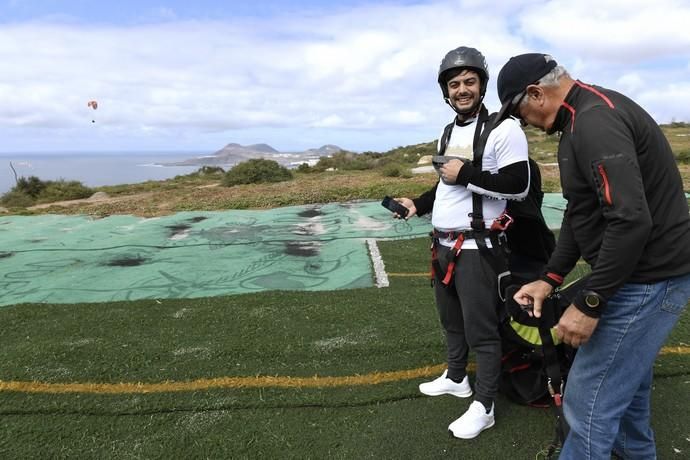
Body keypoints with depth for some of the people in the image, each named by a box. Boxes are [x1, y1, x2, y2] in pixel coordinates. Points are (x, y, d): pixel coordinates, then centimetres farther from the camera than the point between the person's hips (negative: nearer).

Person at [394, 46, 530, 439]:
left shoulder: (503, 128, -10)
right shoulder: (449, 132, 15)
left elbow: (519, 186, -17)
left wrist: (467, 174, -20)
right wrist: (419, 204, 11)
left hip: (476, 247, -8)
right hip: (442, 243, 8)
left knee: (480, 328, 0)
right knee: (451, 319, 20)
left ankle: (484, 406, 14)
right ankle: (456, 378, 39)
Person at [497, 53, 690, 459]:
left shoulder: (595, 121, -21)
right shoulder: (585, 118, 13)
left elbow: (631, 221, -30)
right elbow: (581, 213, 16)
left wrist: (588, 304, -23)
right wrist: (550, 278, 10)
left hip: (648, 279, -11)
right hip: (638, 273, 11)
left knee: (590, 400, -3)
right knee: (623, 381, 26)